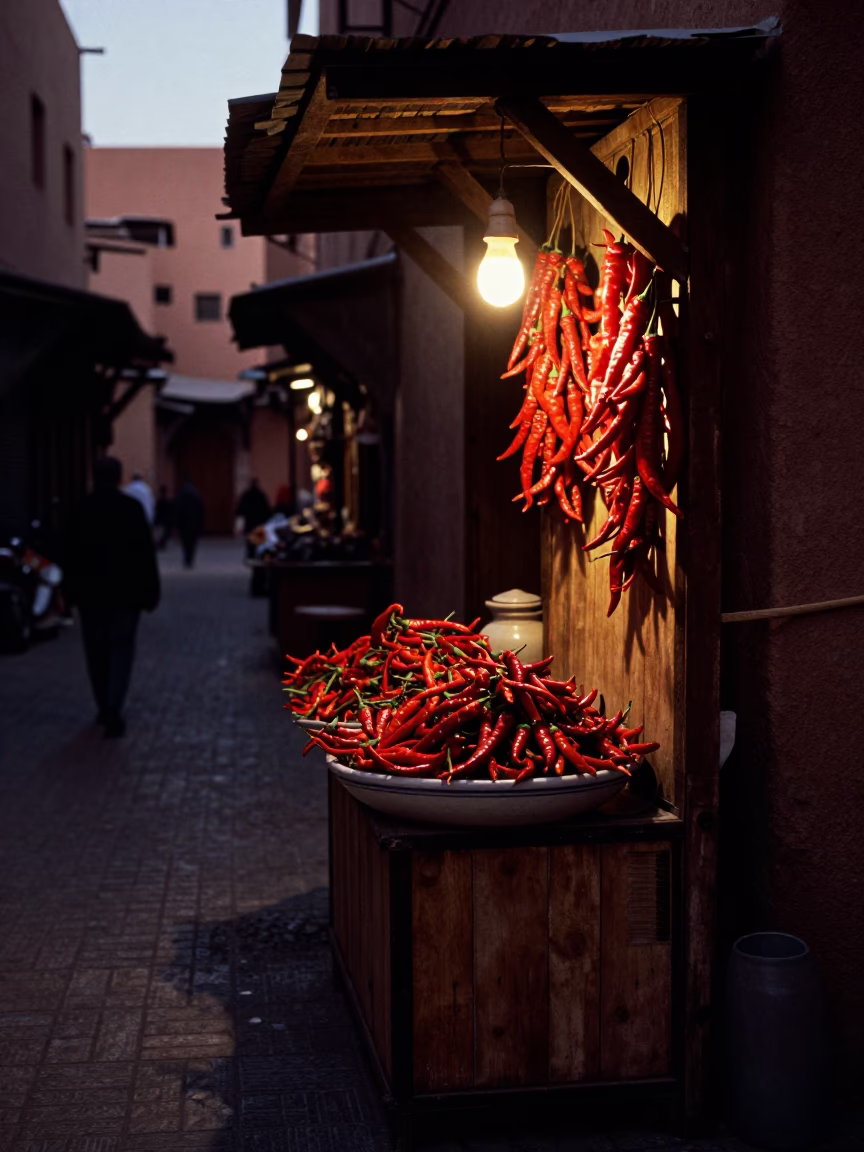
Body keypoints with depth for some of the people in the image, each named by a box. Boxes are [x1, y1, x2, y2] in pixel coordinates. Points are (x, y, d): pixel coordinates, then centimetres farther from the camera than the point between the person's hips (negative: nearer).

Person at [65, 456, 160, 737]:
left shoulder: (82, 509, -3)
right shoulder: (132, 508, -8)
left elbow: (72, 556, 1)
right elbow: (146, 553, -7)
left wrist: (73, 591, 10)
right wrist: (150, 592, -1)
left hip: (91, 592, 1)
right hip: (126, 591, -1)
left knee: (97, 651, 13)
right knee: (122, 648, 3)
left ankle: (105, 708, 18)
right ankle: (113, 708, -13)